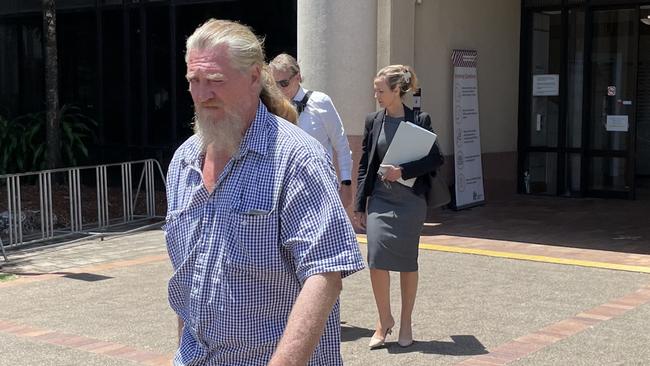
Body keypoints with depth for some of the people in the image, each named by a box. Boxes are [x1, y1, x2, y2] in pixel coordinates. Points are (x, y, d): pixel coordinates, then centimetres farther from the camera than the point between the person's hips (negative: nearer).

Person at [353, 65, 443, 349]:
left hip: (410, 200, -2)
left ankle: (405, 323, 22)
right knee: (376, 257, -11)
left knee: (407, 262, 6)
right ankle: (384, 320, 8)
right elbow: (364, 166, 8)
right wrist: (359, 206, 5)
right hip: (380, 199, 2)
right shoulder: (373, 121, 5)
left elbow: (436, 158, -7)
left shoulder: (419, 121, -3)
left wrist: (403, 171, -19)